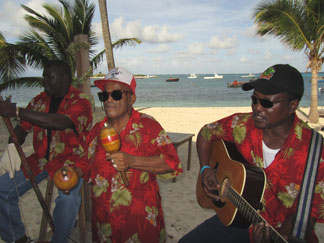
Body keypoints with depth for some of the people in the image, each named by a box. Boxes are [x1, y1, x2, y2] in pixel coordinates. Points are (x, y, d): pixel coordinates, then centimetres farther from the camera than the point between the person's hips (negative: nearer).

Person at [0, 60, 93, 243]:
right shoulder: (40, 100, 7)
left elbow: (60, 122, -32)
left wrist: (17, 111, -35)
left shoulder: (80, 102, -13)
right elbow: (22, 128, 11)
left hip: (71, 160, -6)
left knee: (68, 198, -31)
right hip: (41, 159, 6)